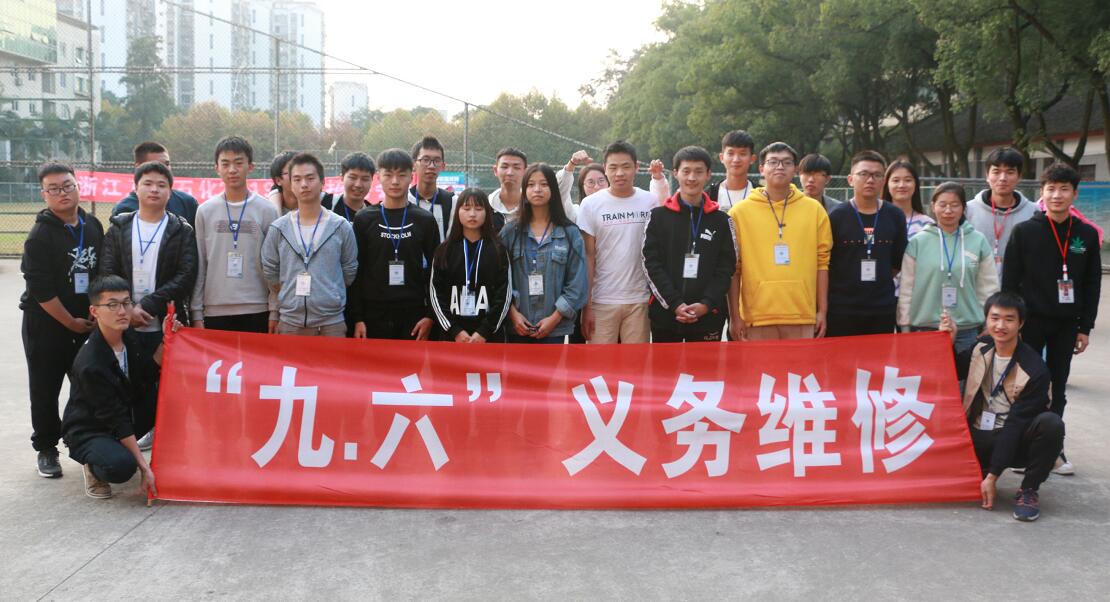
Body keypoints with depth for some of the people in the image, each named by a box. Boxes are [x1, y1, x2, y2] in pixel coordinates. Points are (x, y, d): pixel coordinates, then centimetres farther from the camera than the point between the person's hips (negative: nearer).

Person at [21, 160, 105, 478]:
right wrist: (71, 322, -11)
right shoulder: (40, 235, -12)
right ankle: (46, 450, 19)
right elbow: (40, 289, -15)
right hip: (46, 324, -4)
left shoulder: (93, 226, 4)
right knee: (45, 391, 5)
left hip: (87, 323, 4)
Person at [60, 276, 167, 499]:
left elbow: (148, 377, 7)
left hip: (128, 417, 8)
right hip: (89, 432, -8)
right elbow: (116, 420, -26)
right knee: (121, 466, -37)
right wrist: (144, 467, -24)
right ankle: (94, 464, -1)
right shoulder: (90, 364, -28)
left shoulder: (128, 336, -6)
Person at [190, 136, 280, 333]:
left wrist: (274, 310, -3)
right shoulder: (205, 211, 7)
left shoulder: (267, 210, 3)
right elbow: (199, 266, 7)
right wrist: (196, 312, 3)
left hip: (257, 311, -1)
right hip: (214, 311, 1)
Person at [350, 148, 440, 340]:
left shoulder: (425, 220, 6)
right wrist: (357, 318, -3)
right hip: (374, 315, 0)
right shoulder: (364, 219, 5)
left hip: (413, 315, 0)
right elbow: (355, 272, 4)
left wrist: (430, 316, -2)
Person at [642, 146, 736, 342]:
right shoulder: (658, 216, 5)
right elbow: (651, 265, -2)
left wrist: (707, 304, -11)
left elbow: (726, 268, 3)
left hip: (709, 315, 0)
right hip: (664, 313, 0)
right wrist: (675, 304, -13)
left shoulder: (721, 220, 8)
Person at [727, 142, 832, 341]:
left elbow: (822, 262, 9)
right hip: (757, 316, -1)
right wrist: (734, 316, -2)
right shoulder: (740, 212, 3)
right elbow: (733, 267, 2)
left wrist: (822, 311, 5)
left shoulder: (815, 209, 8)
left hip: (802, 316, 1)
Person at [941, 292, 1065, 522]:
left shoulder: (1035, 370, -17)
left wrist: (992, 477, -21)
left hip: (1016, 442, -4)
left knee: (1051, 423, -33)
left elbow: (1016, 425, -20)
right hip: (978, 440, 4)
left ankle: (1029, 490, -14)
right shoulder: (981, 348, -1)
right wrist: (948, 343, -6)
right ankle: (977, 473, 8)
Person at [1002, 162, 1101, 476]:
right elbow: (1010, 282, -5)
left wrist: (1085, 327, 2)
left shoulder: (1087, 235, 3)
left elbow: (1092, 285, 5)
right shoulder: (1024, 231, -5)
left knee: (1058, 389, 10)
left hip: (1066, 325, 3)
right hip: (1030, 322, -2)